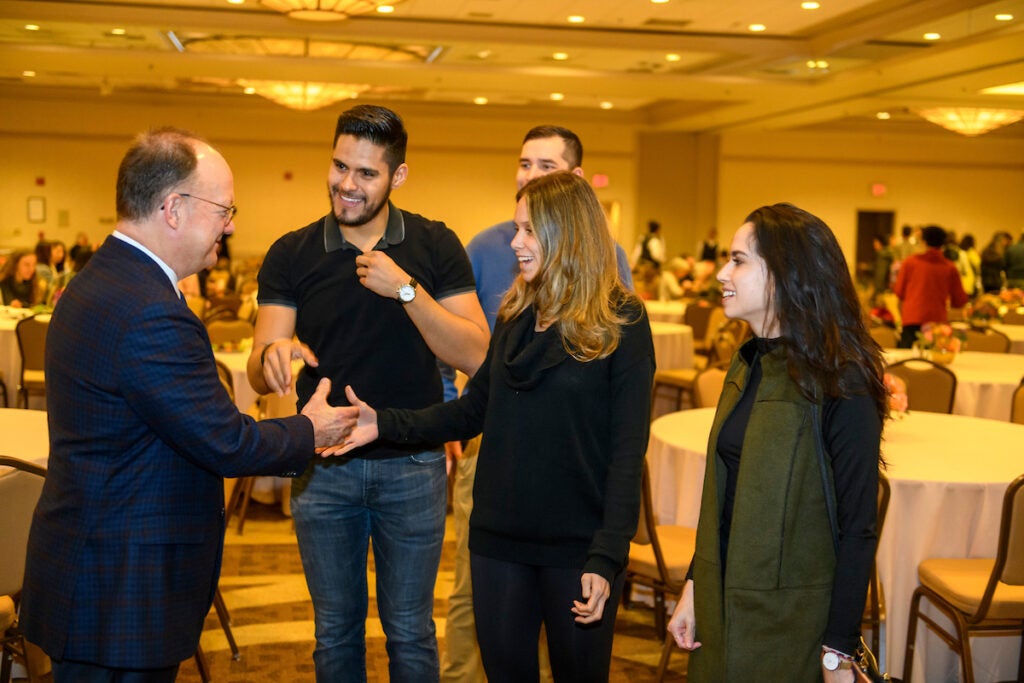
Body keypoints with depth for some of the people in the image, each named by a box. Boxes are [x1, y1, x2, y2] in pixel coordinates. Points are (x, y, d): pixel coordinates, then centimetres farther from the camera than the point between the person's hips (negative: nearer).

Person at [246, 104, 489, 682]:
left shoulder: (435, 246, -5)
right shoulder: (291, 255, -3)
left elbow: (475, 356, -13)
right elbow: (258, 375, -7)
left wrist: (406, 290, -23)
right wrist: (274, 355, -30)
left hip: (412, 467, -1)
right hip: (324, 468, 1)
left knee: (409, 630, 12)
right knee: (335, 630, 16)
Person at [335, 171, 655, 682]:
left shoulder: (622, 323, -9)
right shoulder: (514, 314, 7)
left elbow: (628, 449, -12)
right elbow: (474, 408, 9)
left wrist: (606, 557, -17)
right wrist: (386, 424, -4)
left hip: (576, 545, -5)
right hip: (499, 538, 5)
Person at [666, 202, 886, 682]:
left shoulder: (840, 385, -18)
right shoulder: (748, 364, 5)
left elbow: (857, 529, -17)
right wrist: (693, 587, 7)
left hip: (793, 619, -7)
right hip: (723, 606, 7)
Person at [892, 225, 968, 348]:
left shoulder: (910, 262, 1)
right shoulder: (950, 268, 3)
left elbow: (898, 292, 8)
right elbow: (959, 301, 7)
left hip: (911, 320, -1)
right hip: (938, 320, 1)